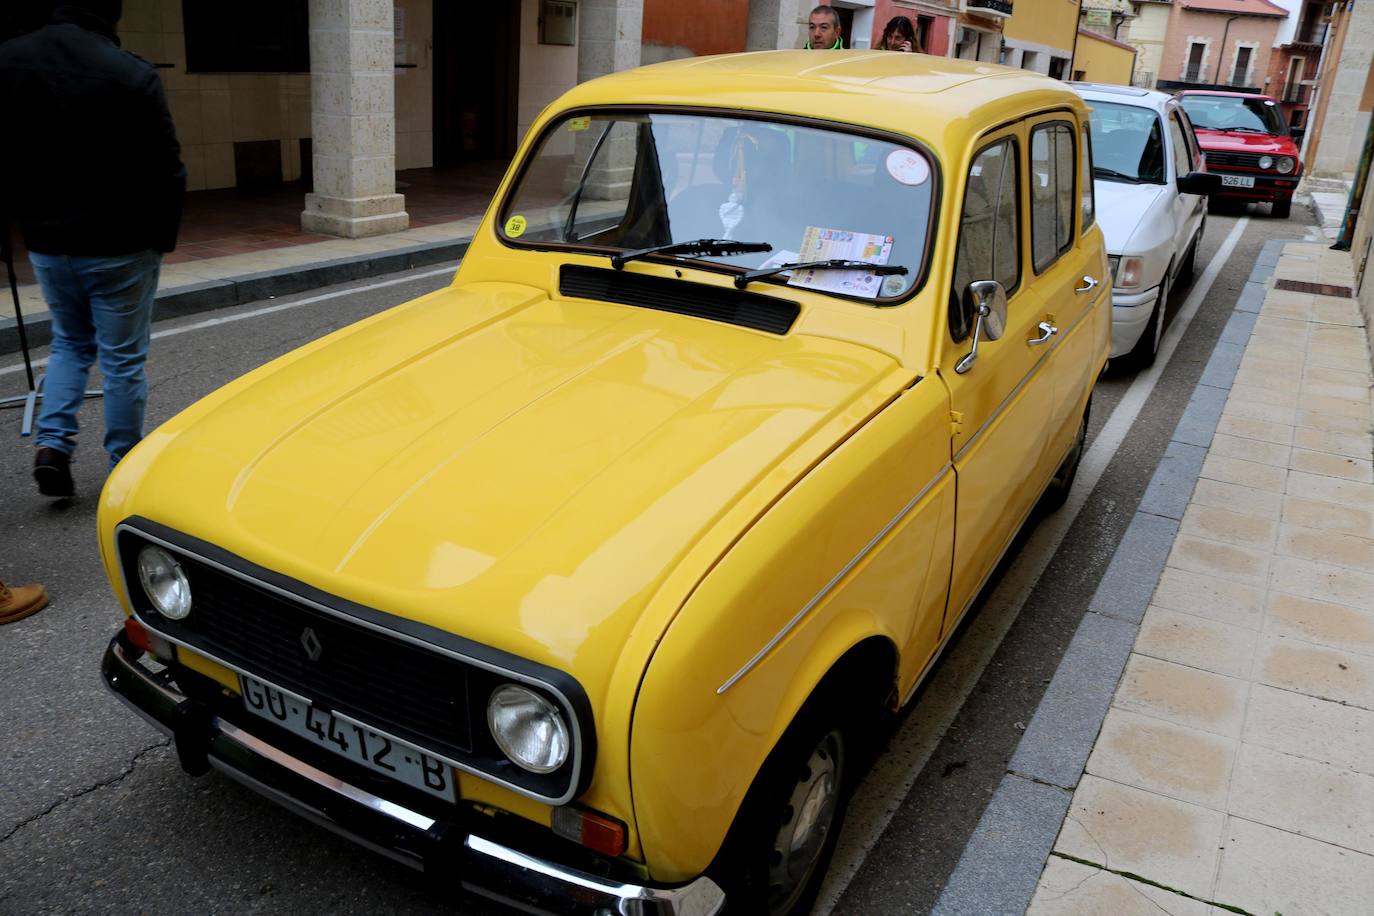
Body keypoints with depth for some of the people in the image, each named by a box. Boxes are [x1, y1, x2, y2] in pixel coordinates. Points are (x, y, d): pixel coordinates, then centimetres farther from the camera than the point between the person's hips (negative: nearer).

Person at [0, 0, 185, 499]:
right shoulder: (131, 74, -17)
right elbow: (167, 171, -14)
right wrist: (162, 236, -1)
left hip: (46, 243, 4)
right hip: (120, 246, -4)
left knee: (69, 343, 24)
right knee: (122, 358, 8)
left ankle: (53, 443, 10)